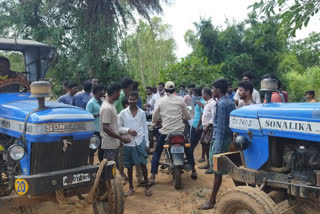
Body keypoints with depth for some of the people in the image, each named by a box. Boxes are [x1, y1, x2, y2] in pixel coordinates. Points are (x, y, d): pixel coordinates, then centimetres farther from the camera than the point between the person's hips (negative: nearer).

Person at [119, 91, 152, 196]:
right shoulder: (123, 113, 0)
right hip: (128, 142, 0)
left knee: (143, 164, 1)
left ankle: (146, 186, 15)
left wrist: (147, 142, 4)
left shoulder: (142, 112, 4)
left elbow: (145, 127, 7)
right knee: (129, 166, 9)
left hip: (140, 141, 0)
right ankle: (131, 187, 23)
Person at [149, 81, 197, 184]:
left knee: (157, 153, 10)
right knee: (188, 150, 23)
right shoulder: (180, 100, 0)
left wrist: (153, 123, 26)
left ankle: (152, 176, 4)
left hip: (165, 131, -1)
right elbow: (187, 116, 3)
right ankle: (193, 171, 28)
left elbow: (155, 116, 5)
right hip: (180, 130, 1)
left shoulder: (161, 100, 0)